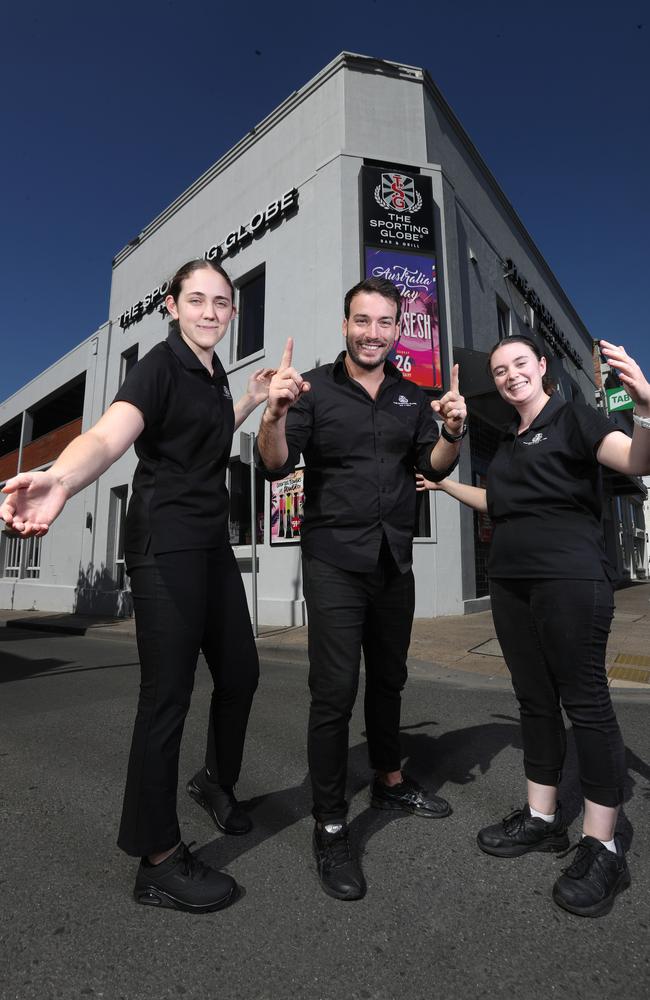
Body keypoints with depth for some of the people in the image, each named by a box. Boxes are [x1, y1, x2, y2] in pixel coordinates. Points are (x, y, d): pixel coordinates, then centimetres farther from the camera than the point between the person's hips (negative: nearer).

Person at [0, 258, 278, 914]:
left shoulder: (213, 373, 15)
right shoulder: (160, 366, -10)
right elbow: (109, 435, -29)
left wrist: (252, 398, 21)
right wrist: (60, 479, -51)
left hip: (211, 542, 9)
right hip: (165, 544, -9)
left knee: (240, 672, 15)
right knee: (168, 693, -4)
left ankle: (216, 781, 41)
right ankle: (158, 860, 15)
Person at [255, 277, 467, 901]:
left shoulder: (412, 397, 10)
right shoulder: (315, 388, -4)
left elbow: (434, 468, 8)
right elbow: (275, 467, -12)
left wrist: (452, 432, -11)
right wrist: (275, 414, -31)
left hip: (394, 561, 5)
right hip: (334, 561, -5)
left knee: (388, 679, 18)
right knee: (335, 691, -6)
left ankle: (389, 783, 39)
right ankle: (330, 827, 12)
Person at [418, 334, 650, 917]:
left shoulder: (573, 418, 0)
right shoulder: (510, 442, 20)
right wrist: (444, 484, 30)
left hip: (570, 577, -7)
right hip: (510, 580, 7)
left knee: (585, 701, -3)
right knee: (534, 699, 12)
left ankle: (603, 847, 11)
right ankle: (543, 818, 25)